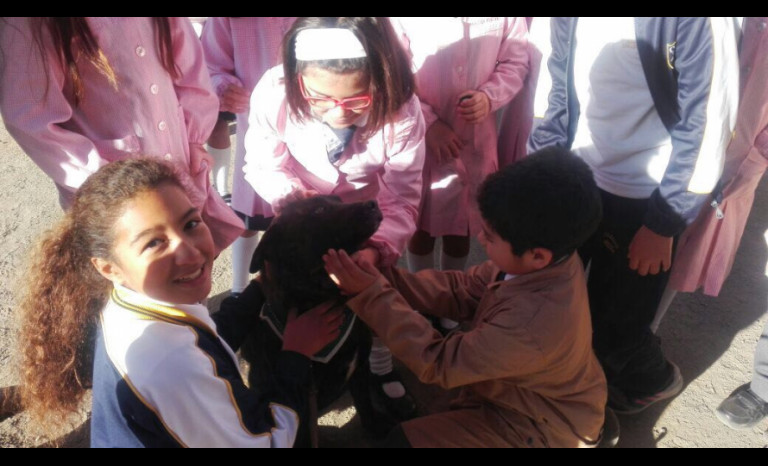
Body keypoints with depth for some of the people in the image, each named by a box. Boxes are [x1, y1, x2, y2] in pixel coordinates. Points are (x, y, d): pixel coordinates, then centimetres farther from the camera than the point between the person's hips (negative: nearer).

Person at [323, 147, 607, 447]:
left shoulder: (533, 326, -42)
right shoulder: (548, 259, -19)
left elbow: (436, 361, -30)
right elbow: (462, 289, -10)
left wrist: (373, 295, -29)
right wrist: (385, 279, -21)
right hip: (525, 390, 7)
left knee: (405, 439, -5)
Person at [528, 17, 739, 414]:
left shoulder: (697, 22, -20)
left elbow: (708, 120, -16)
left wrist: (664, 222, -14)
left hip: (645, 200, -5)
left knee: (614, 319, 8)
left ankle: (653, 379, 43)